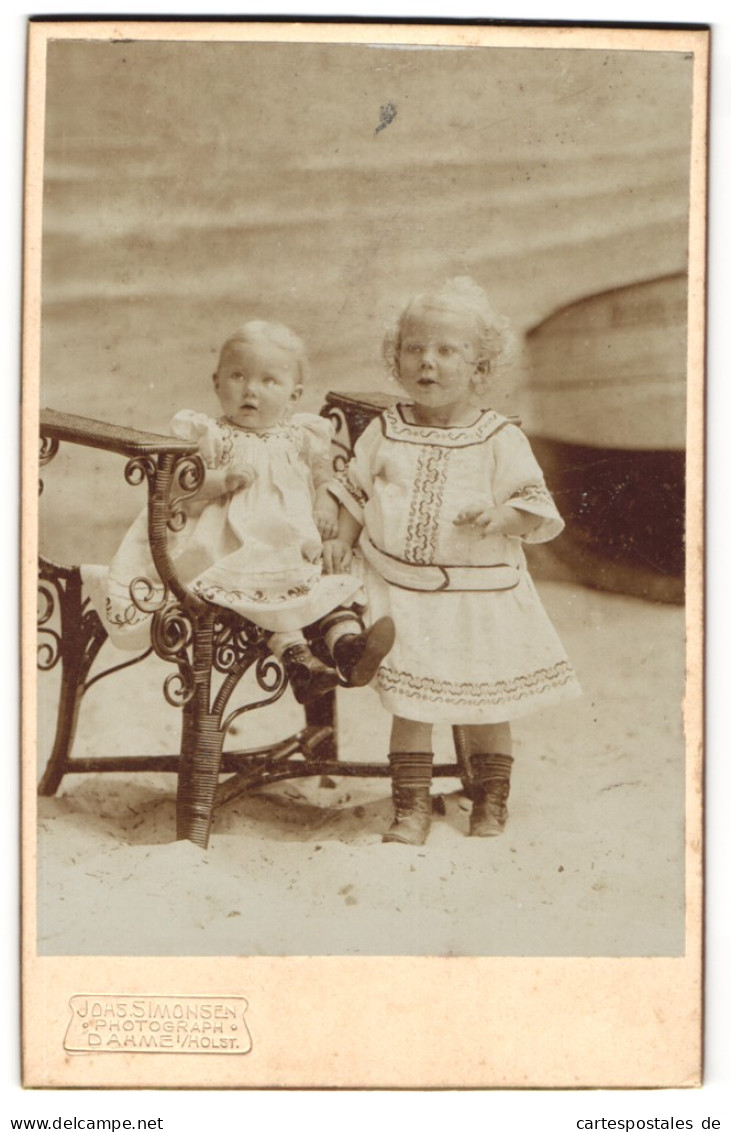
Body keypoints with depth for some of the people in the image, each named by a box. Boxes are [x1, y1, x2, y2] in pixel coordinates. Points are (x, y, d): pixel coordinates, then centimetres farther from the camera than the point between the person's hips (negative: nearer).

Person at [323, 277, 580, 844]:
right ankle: (412, 808, 14)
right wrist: (342, 541, 3)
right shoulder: (385, 432, 5)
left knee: (485, 705, 8)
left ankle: (491, 807, 26)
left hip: (481, 596, -1)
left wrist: (501, 517, -25)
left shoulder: (500, 439, -3)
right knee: (409, 702, 1)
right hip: (401, 590, 2)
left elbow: (537, 505, -6)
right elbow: (355, 492, 15)